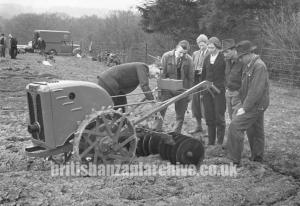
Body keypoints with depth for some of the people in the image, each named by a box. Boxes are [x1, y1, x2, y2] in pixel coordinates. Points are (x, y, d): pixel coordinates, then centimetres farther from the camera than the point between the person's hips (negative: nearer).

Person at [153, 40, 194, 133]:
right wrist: (160, 89, -6)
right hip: (167, 89, -1)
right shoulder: (166, 56, -5)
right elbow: (162, 74, -3)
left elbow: (190, 77, 3)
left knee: (180, 116, 8)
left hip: (182, 91, 1)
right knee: (160, 112, -5)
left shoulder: (189, 59, -3)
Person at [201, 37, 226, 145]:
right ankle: (210, 142, 19)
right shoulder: (207, 59, 11)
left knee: (219, 118, 1)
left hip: (219, 91, -5)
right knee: (209, 118, 9)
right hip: (207, 91, 5)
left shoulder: (224, 58, -5)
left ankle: (220, 143, 10)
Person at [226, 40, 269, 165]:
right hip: (252, 105, 10)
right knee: (254, 132, 17)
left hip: (256, 106, -10)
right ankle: (257, 158, 31)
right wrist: (242, 103, 11)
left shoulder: (259, 66, -18)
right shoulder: (249, 65, 12)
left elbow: (256, 90, -23)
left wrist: (245, 108, -22)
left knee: (235, 127, -15)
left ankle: (235, 160, -9)